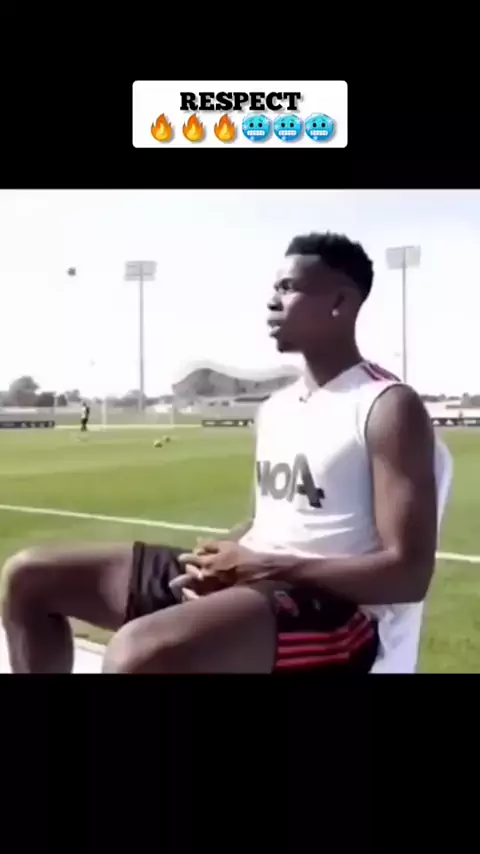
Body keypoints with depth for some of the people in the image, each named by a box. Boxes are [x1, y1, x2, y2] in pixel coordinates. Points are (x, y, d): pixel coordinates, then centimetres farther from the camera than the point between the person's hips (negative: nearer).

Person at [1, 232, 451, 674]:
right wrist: (221, 556, 0)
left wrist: (261, 567, -17)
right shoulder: (275, 407, 16)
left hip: (333, 605, -9)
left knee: (139, 654, -40)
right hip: (250, 578, 9)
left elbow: (409, 574, -16)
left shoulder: (390, 408, -10)